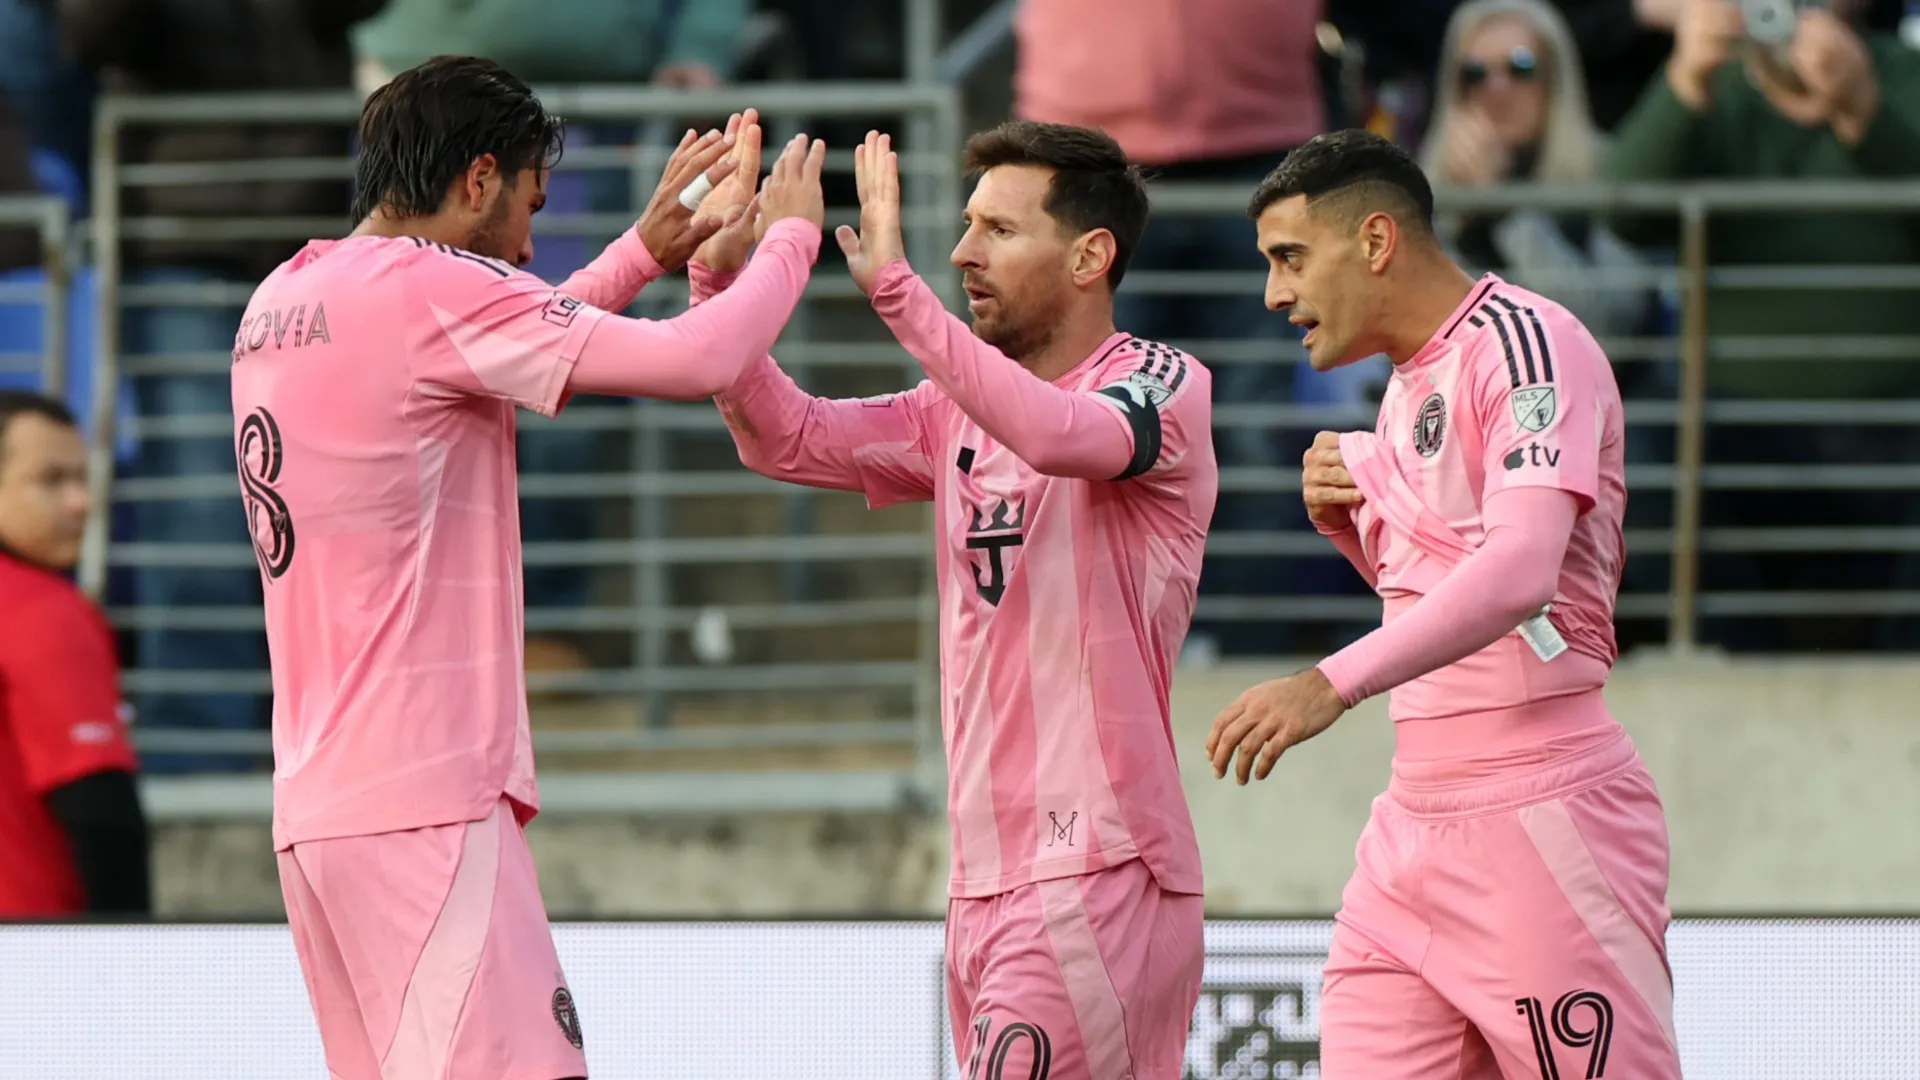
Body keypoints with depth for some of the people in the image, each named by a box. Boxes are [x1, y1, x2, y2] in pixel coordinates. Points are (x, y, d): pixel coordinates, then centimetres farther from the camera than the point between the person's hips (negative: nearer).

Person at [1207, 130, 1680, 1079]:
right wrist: (1349, 522, 8)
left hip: (1542, 813, -9)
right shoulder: (1405, 386, 18)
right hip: (1415, 820, 9)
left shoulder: (1528, 342, -11)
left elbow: (1521, 572, -26)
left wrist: (1332, 683, -34)